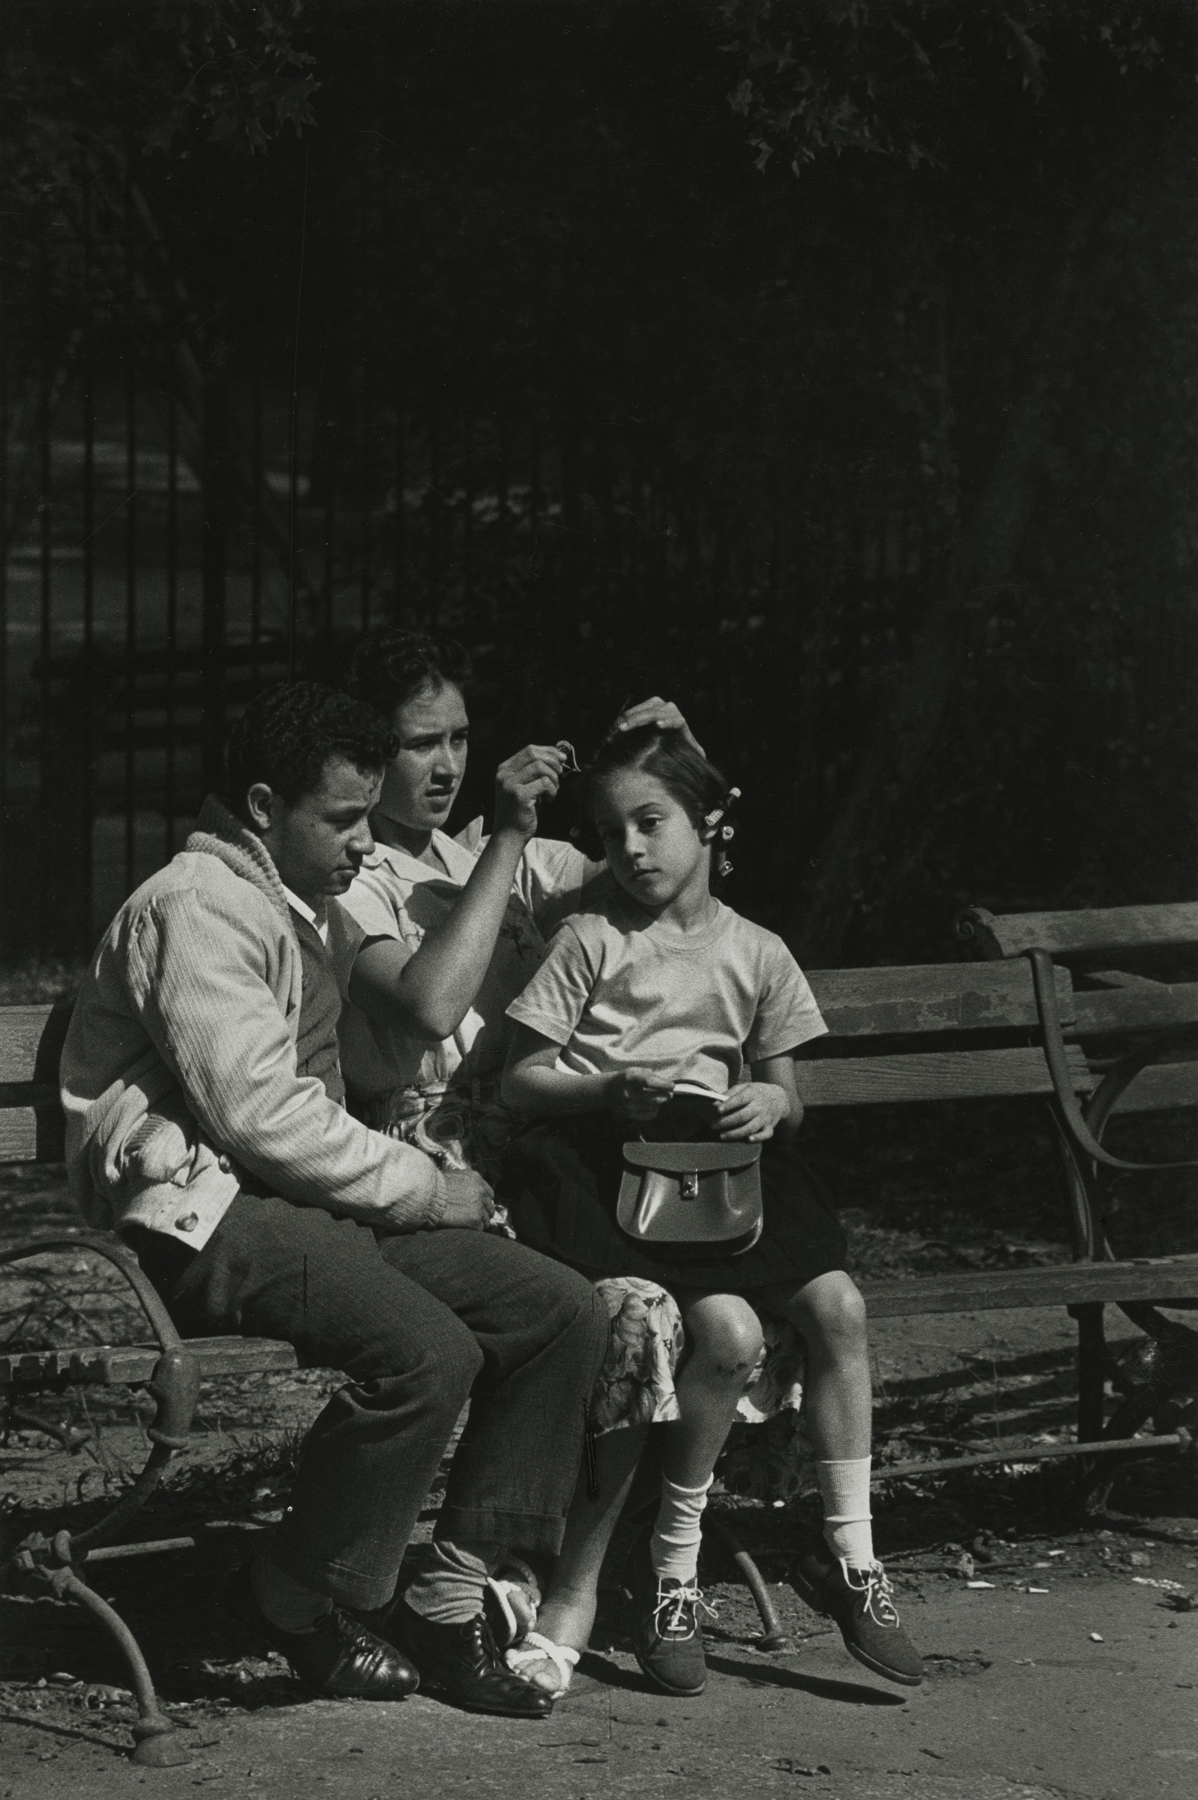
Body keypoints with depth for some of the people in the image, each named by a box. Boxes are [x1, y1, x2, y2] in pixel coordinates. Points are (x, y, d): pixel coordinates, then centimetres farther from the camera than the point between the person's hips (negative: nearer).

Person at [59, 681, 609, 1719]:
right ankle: (298, 1603, -8)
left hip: (304, 1199, 10)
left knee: (562, 1311, -6)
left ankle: (447, 1599, -4)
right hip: (200, 1214, -10)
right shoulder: (197, 909, -12)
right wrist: (424, 1188, -12)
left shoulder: (311, 911, 20)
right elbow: (258, 1114, -20)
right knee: (426, 1352, -31)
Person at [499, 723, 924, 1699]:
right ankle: (670, 1565, -8)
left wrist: (768, 1104, -8)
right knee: (730, 1333, -26)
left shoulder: (756, 955, 11)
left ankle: (851, 1555, -6)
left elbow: (787, 1097, 16)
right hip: (602, 1164, -4)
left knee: (838, 1305, -18)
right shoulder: (592, 937, 0)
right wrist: (614, 1088, -18)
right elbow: (520, 1080, -1)